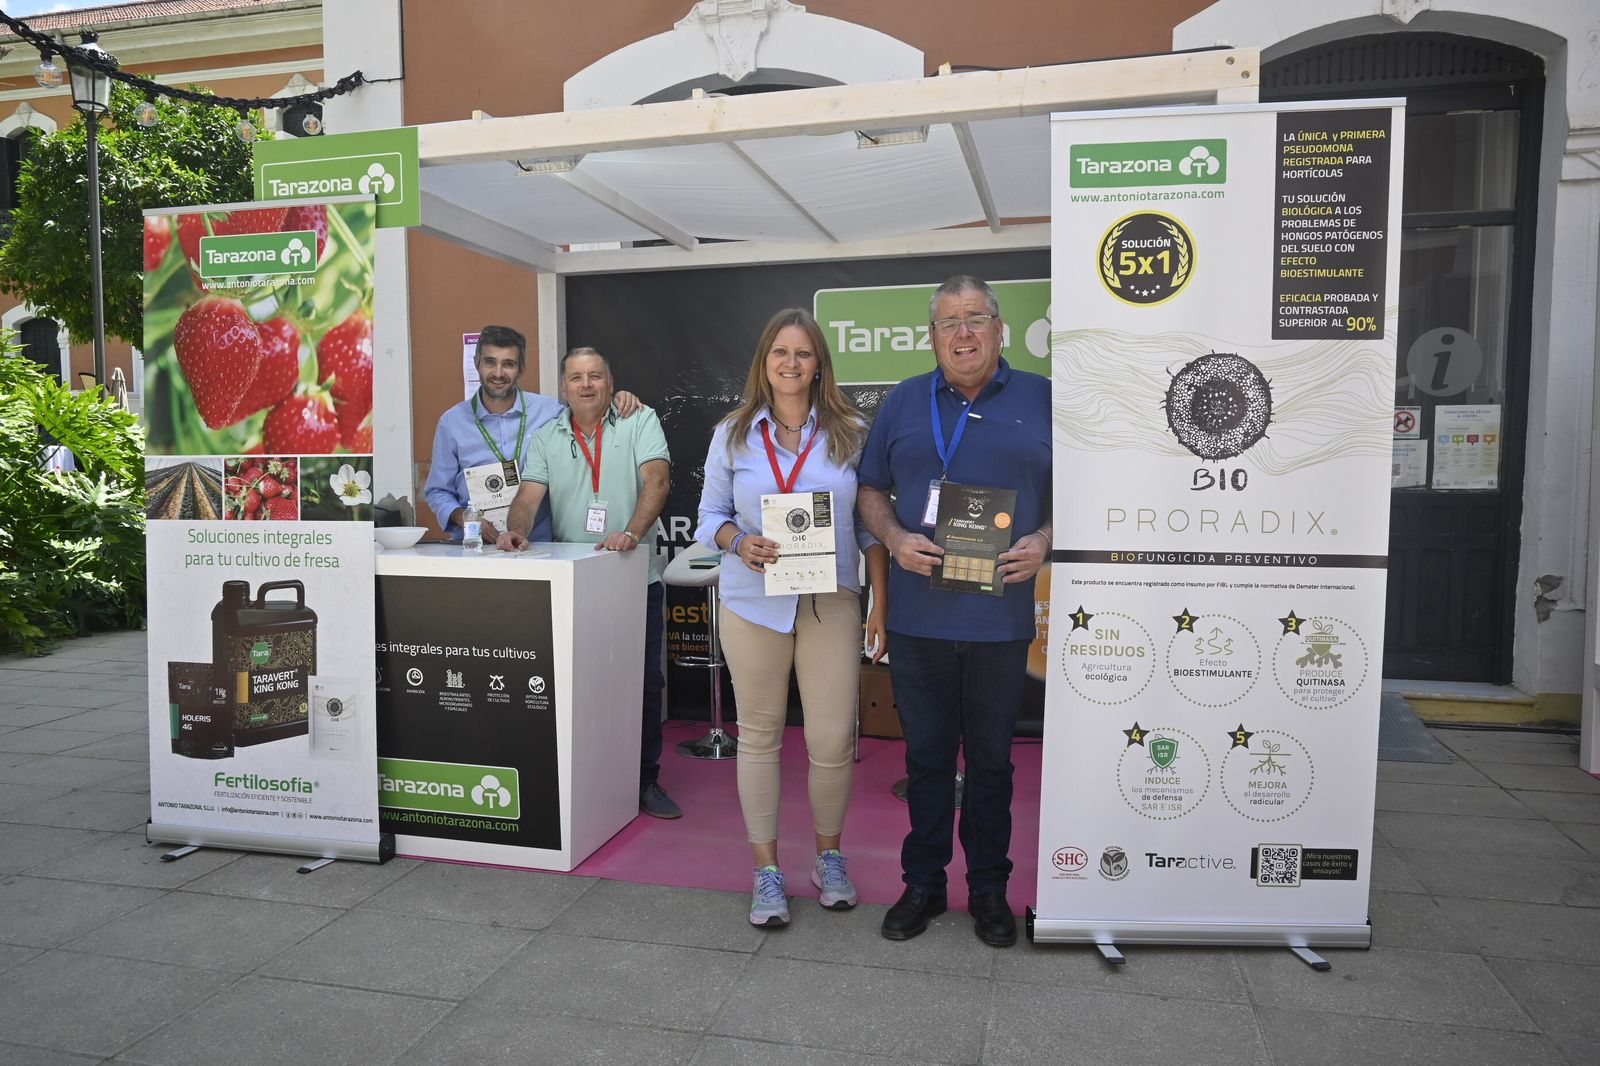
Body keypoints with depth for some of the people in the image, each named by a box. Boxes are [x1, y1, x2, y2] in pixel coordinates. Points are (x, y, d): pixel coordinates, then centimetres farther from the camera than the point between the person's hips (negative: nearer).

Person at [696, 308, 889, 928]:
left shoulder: (851, 433, 5)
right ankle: (766, 871, 23)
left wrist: (881, 603, 0)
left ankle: (829, 856, 27)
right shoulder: (733, 435, 6)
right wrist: (739, 542, -13)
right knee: (759, 735, 8)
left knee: (832, 741, 0)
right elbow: (710, 515, 10)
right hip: (753, 603, 1)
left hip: (831, 604, 0)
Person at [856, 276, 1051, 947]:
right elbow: (870, 491, 10)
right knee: (926, 754, 12)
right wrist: (895, 539, -9)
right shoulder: (904, 402, 8)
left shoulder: (1042, 400, 4)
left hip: (1002, 617, -1)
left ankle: (989, 889, 29)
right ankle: (922, 882, 27)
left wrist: (1043, 542, -11)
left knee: (991, 758, 13)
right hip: (918, 611, 1)